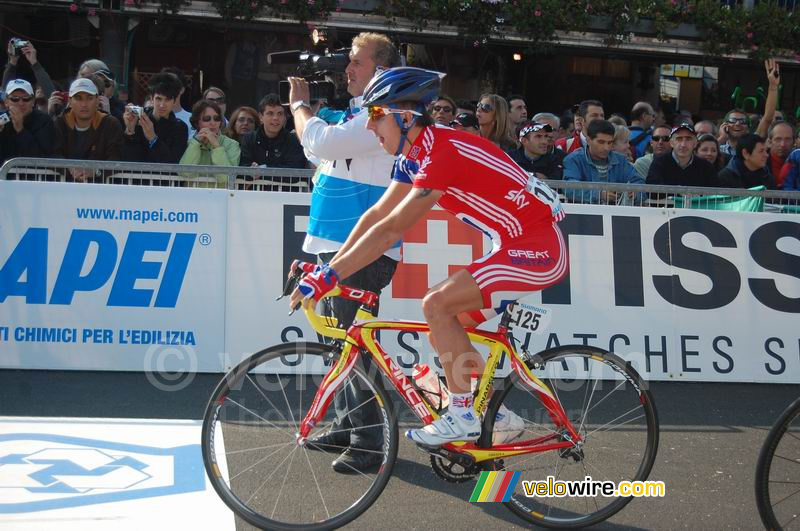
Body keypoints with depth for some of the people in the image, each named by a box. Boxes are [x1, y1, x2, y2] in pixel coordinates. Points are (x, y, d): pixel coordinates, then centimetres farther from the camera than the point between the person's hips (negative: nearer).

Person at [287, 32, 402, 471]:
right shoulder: (360, 112, 19)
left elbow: (320, 142, -22)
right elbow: (318, 147, 25)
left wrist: (299, 104, -4)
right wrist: (304, 103, 15)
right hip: (337, 242, 10)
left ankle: (368, 440, -2)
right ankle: (346, 425, 27)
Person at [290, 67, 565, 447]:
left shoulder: (444, 152, -23)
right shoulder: (414, 155, 7)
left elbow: (391, 230, -26)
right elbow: (377, 214, 9)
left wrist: (328, 276, -23)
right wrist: (326, 268, 3)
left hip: (539, 248, -10)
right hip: (518, 246, 10)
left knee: (437, 305, -17)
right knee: (445, 333, 9)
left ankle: (462, 417, -6)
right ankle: (496, 414, 22)